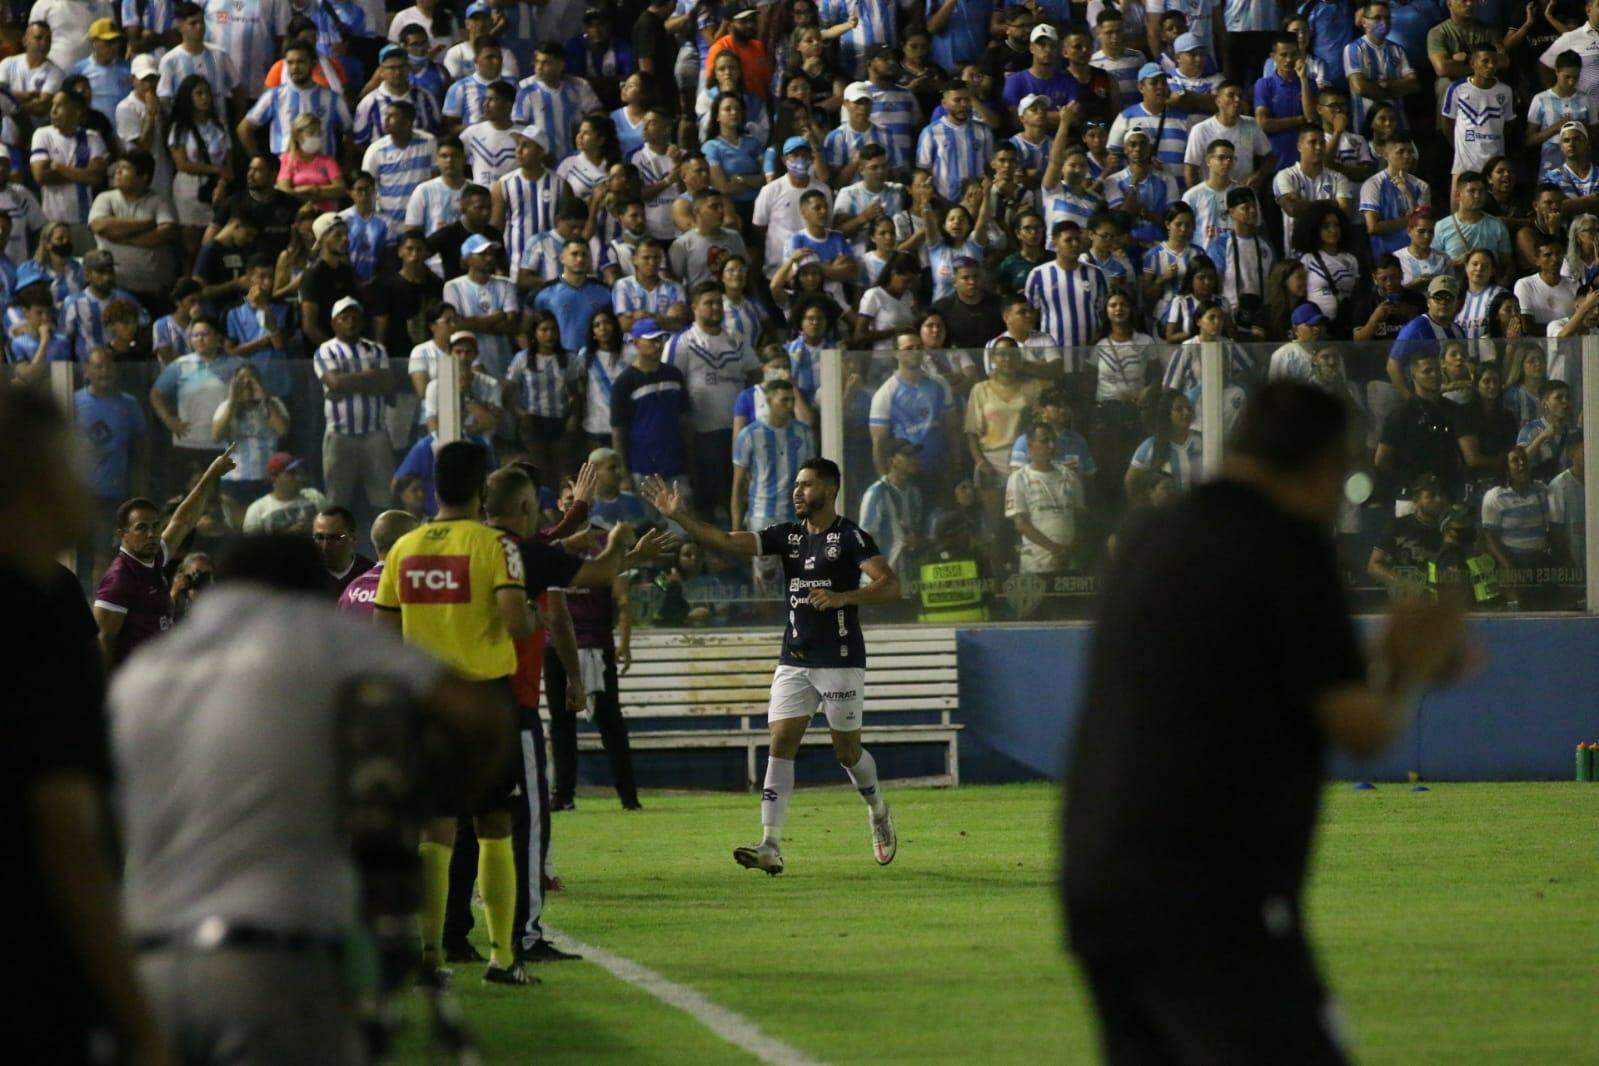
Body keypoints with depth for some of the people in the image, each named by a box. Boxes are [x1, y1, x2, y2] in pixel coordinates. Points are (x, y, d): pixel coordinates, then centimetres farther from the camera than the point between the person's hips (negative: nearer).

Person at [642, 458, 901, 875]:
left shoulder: (851, 538, -8)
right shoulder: (787, 535, 9)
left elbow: (890, 586, -17)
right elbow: (728, 542, 2)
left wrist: (842, 596, -32)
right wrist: (679, 516, -8)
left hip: (840, 660, -5)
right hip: (794, 659, 5)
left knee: (847, 750, 4)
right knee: (781, 744, -7)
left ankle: (878, 812, 35)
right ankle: (771, 846, -13)